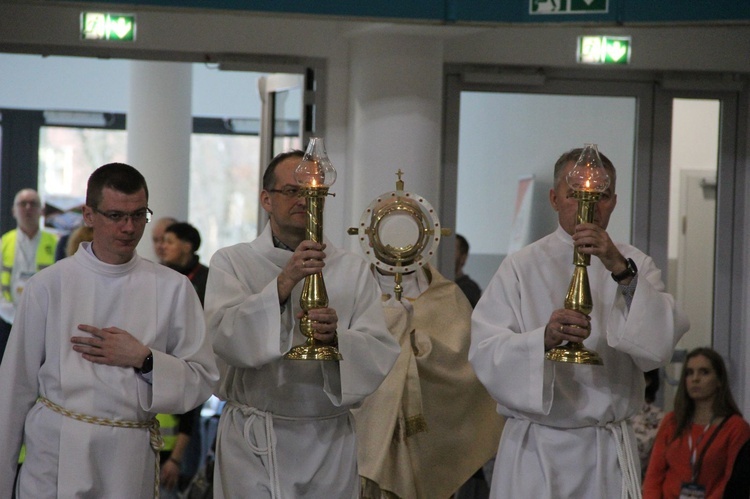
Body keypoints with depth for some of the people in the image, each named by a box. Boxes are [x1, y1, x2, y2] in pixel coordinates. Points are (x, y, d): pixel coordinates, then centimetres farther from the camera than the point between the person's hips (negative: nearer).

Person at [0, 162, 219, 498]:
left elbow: (203, 381, 5)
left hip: (131, 460, 1)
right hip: (55, 457, -1)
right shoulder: (48, 285, 0)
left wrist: (144, 360, -11)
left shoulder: (173, 289, 3)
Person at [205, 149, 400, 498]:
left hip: (329, 442, 2)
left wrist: (337, 337, -25)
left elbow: (383, 355, -4)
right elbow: (224, 337, -15)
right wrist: (284, 283, -27)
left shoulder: (352, 270, 7)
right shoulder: (232, 262, 2)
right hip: (252, 445, -2)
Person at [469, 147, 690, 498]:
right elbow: (485, 352, -10)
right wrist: (545, 338, -28)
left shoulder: (633, 265, 8)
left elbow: (660, 344, -10)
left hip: (609, 453, 2)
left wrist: (621, 271, -22)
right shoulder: (522, 268, 1)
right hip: (535, 451, -2)